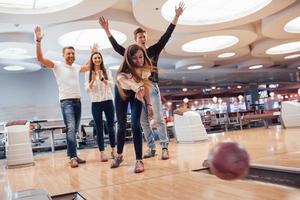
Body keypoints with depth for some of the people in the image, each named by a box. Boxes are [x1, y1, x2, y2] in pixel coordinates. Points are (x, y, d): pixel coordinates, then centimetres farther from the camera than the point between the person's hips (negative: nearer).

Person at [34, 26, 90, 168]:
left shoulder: (76, 67, 16)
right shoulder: (57, 65, 0)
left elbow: (89, 67, 35)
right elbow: (40, 58, -12)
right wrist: (38, 41, -21)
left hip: (78, 101, 6)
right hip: (66, 102, -6)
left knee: (75, 130, 8)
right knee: (70, 129, -18)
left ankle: (73, 155, 16)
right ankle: (72, 158, -18)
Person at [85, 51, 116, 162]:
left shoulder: (107, 71, 5)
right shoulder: (88, 74, 5)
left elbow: (112, 85, -7)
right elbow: (87, 89, -2)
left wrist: (102, 78, -23)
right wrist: (93, 80, -19)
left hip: (108, 101, 1)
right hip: (96, 103, -1)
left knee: (111, 126, 6)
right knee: (99, 128, 1)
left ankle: (113, 150, 18)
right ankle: (102, 153, 5)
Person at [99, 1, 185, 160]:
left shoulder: (153, 50, 8)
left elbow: (165, 37, 3)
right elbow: (116, 46, 11)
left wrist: (176, 17, -2)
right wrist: (106, 30, 7)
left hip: (152, 87, -3)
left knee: (158, 118, -6)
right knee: (144, 121, 3)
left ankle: (164, 147, -3)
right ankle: (151, 148, 11)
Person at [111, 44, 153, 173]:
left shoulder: (145, 69, -24)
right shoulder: (123, 72, -37)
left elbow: (145, 86, -10)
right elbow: (123, 80, -60)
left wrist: (149, 105, -12)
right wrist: (138, 87, -80)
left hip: (136, 94, 1)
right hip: (122, 93, -1)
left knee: (135, 125, -16)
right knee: (121, 126, 5)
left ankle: (139, 160, -11)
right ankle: (119, 155, 28)